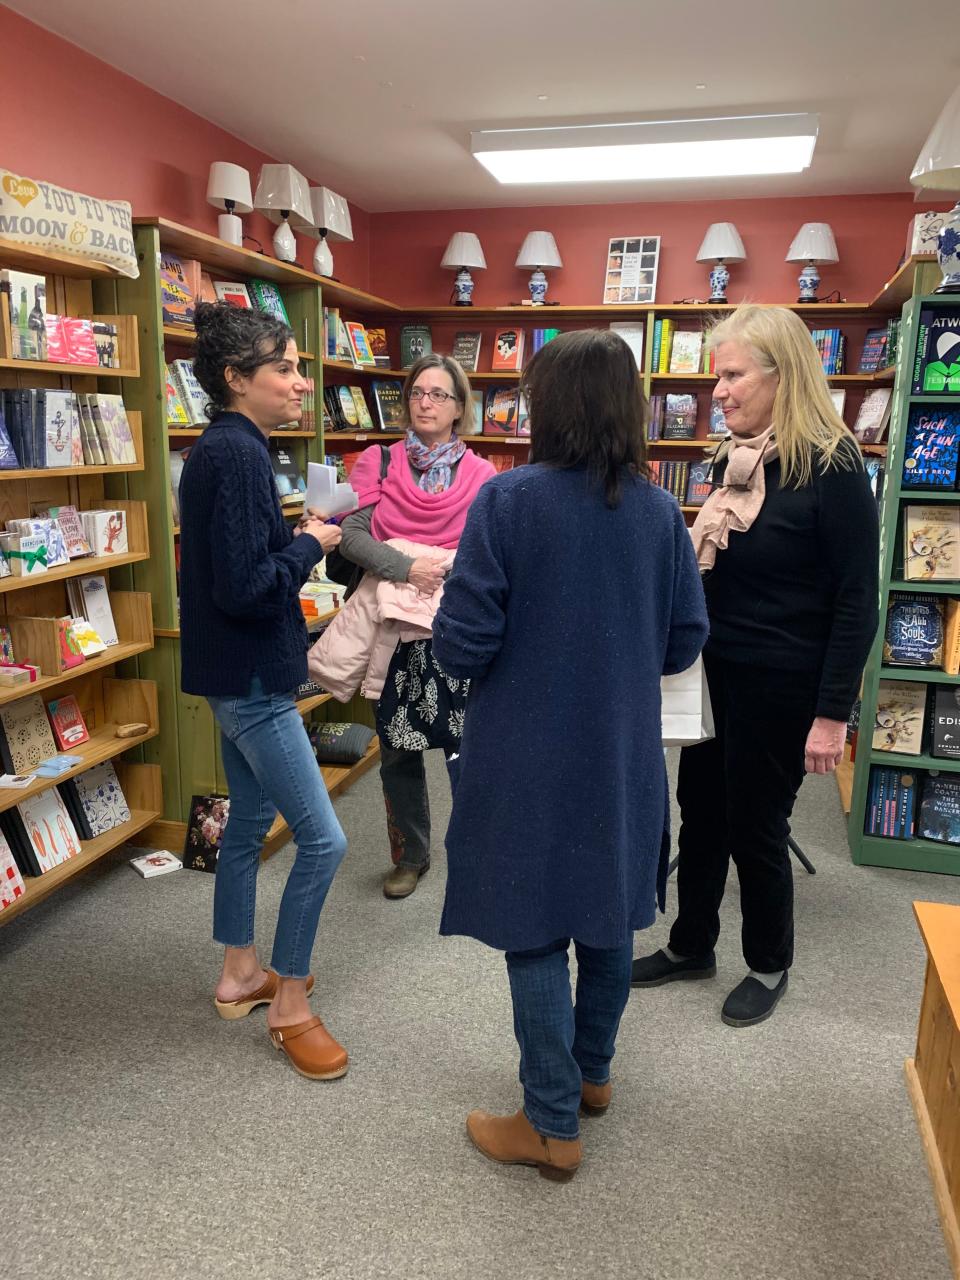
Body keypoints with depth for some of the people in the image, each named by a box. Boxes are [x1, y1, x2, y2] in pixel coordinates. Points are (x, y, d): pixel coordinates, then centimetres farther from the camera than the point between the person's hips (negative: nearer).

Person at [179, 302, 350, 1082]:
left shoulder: (226, 448, 11)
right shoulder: (236, 454, -20)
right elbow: (245, 586, -26)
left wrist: (298, 538, 4)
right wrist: (310, 546, -12)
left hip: (238, 674, 11)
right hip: (251, 679, -11)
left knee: (250, 821, 20)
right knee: (322, 840, -3)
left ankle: (240, 975, 36)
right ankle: (289, 1005, 14)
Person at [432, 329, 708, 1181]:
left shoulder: (508, 500, -16)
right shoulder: (659, 511, -3)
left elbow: (462, 646, -18)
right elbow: (686, 641, 3)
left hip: (530, 763, -4)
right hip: (624, 759, 5)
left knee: (535, 934, 9)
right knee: (610, 919, 21)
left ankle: (553, 1127, 23)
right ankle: (592, 1073, 42)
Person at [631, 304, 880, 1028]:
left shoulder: (831, 466, -15)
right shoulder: (732, 461, 6)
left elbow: (857, 602, -15)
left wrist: (832, 714, -16)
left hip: (781, 687, -6)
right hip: (714, 674, 7)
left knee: (755, 826, 7)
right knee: (700, 814, 16)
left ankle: (769, 966, 32)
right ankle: (691, 947, 36)